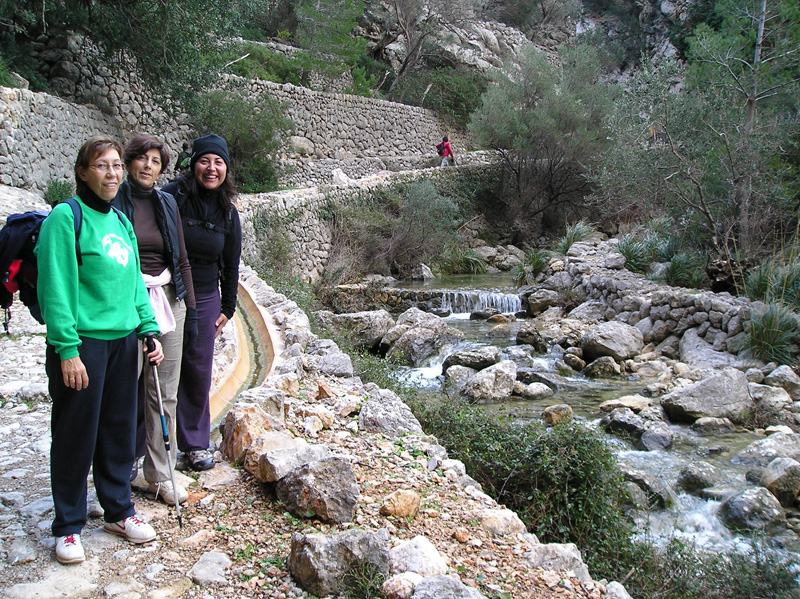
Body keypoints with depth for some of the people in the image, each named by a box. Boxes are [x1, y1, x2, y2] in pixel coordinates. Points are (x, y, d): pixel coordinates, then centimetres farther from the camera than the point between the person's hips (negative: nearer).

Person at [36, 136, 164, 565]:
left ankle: (118, 510, 29)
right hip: (82, 341, -6)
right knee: (76, 433, 3)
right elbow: (56, 288, -14)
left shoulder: (121, 220, 13)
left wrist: (149, 329, 8)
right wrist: (67, 349, -17)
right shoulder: (66, 217, -9)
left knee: (119, 428, 14)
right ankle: (68, 525, 19)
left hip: (123, 340, 7)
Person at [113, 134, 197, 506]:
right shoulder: (114, 202, -3)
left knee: (165, 392, 6)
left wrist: (190, 307, 11)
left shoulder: (167, 203, 11)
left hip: (168, 299, 4)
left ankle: (160, 475, 15)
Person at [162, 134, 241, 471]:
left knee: (199, 371, 9)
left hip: (204, 298, 4)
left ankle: (195, 443, 23)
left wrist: (227, 308, 14)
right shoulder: (172, 197, -10)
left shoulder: (228, 212, 5)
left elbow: (231, 265, 13)